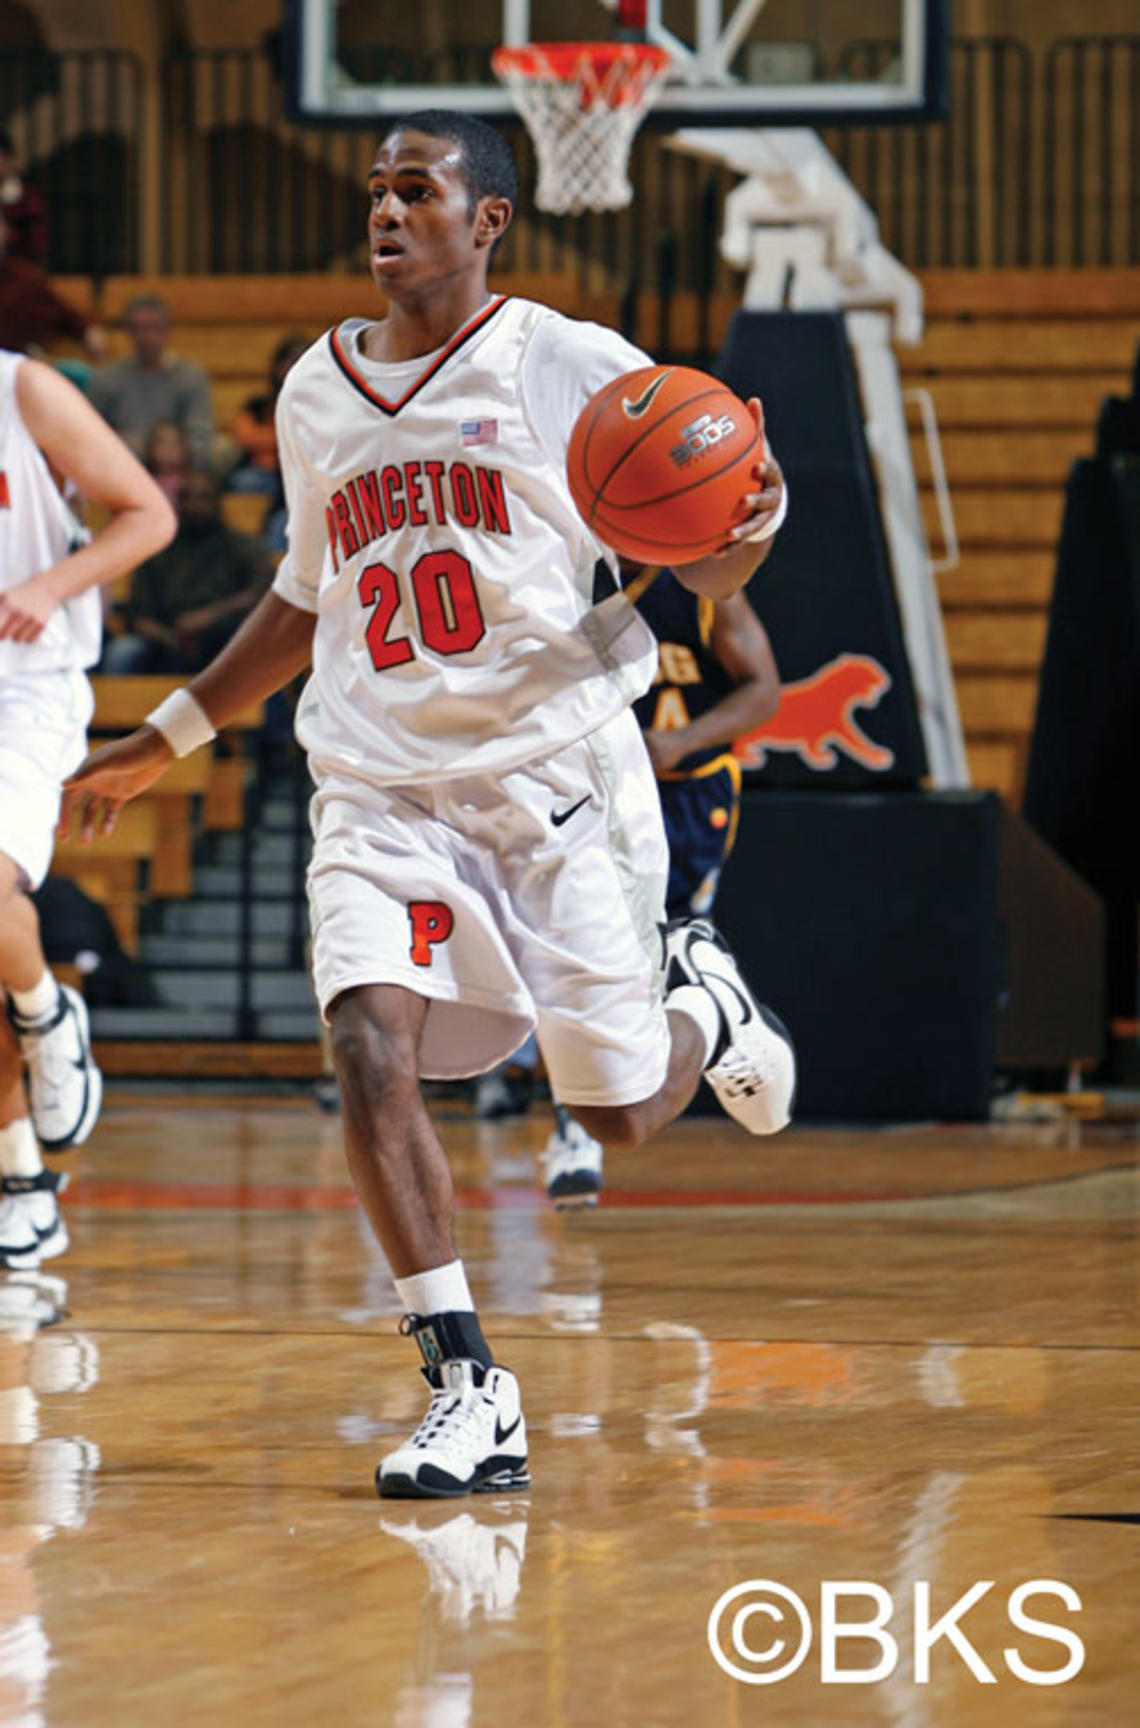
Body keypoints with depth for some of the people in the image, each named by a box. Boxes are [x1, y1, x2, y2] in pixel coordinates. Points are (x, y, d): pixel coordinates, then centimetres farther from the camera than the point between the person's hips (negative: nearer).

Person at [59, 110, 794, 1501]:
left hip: (557, 773, -3)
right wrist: (168, 738, 26)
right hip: (380, 793, 3)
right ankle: (470, 1395, -17)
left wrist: (750, 523, -25)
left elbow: (705, 575, -1)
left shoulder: (574, 368, -4)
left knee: (620, 1117, 4)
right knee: (369, 1050, -21)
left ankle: (703, 1003, 41)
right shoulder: (317, 393, 11)